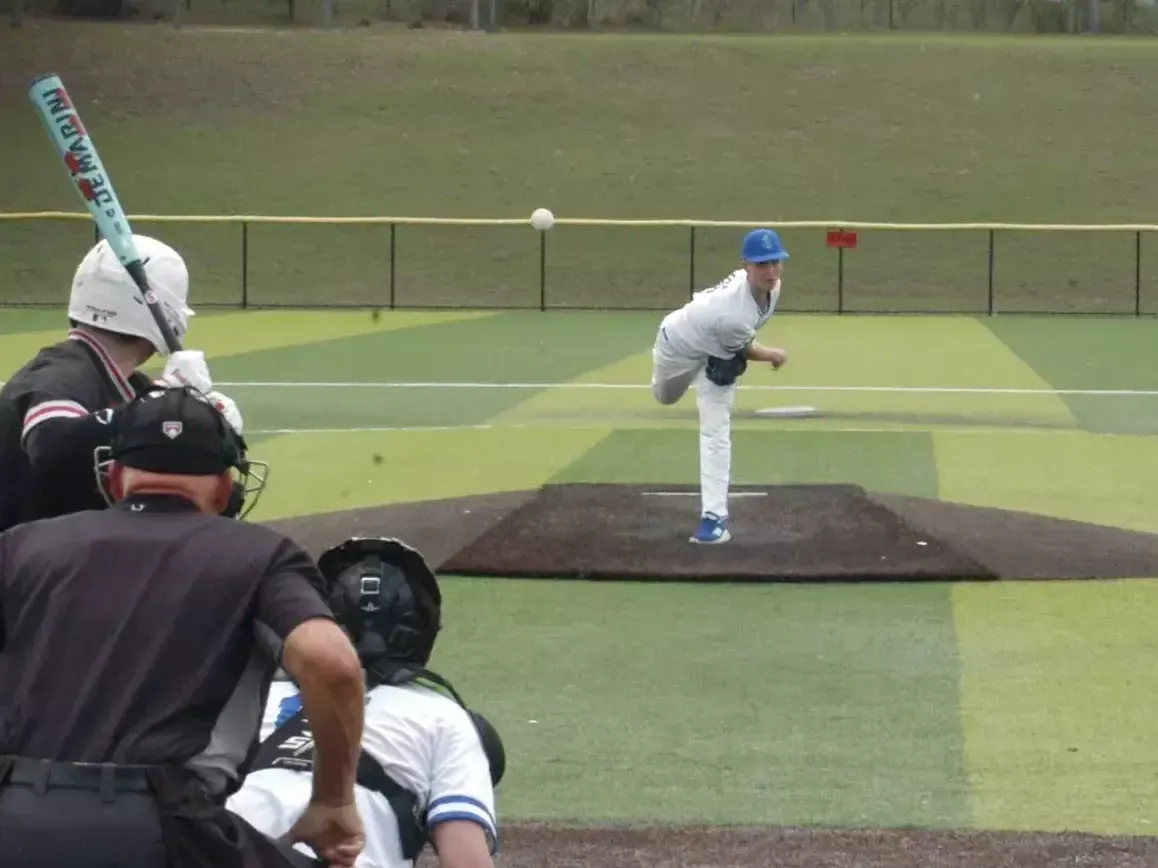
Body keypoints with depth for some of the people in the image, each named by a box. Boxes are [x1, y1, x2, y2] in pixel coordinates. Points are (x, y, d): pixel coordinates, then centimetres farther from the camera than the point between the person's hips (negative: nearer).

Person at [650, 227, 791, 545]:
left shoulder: (771, 286, -27)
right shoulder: (733, 314, -48)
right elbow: (744, 351, -24)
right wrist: (773, 356, -4)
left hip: (718, 353, 4)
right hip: (679, 346, -4)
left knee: (716, 432, -6)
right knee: (665, 397, 29)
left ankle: (714, 515, -3)